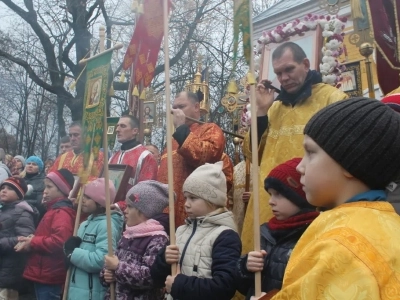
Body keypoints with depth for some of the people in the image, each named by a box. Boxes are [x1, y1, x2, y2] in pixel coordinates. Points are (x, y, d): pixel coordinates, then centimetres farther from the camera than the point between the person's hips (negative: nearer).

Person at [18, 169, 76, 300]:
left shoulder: (61, 213, -15)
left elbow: (59, 242, -29)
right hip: (44, 275, 10)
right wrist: (32, 240, 2)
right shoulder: (54, 210, 18)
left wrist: (32, 243, -16)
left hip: (50, 278, -10)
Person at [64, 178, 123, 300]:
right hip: (76, 290, 9)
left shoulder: (107, 225, -14)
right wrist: (71, 246, -8)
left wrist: (73, 253, -14)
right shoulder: (86, 224, 13)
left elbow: (102, 260, -26)